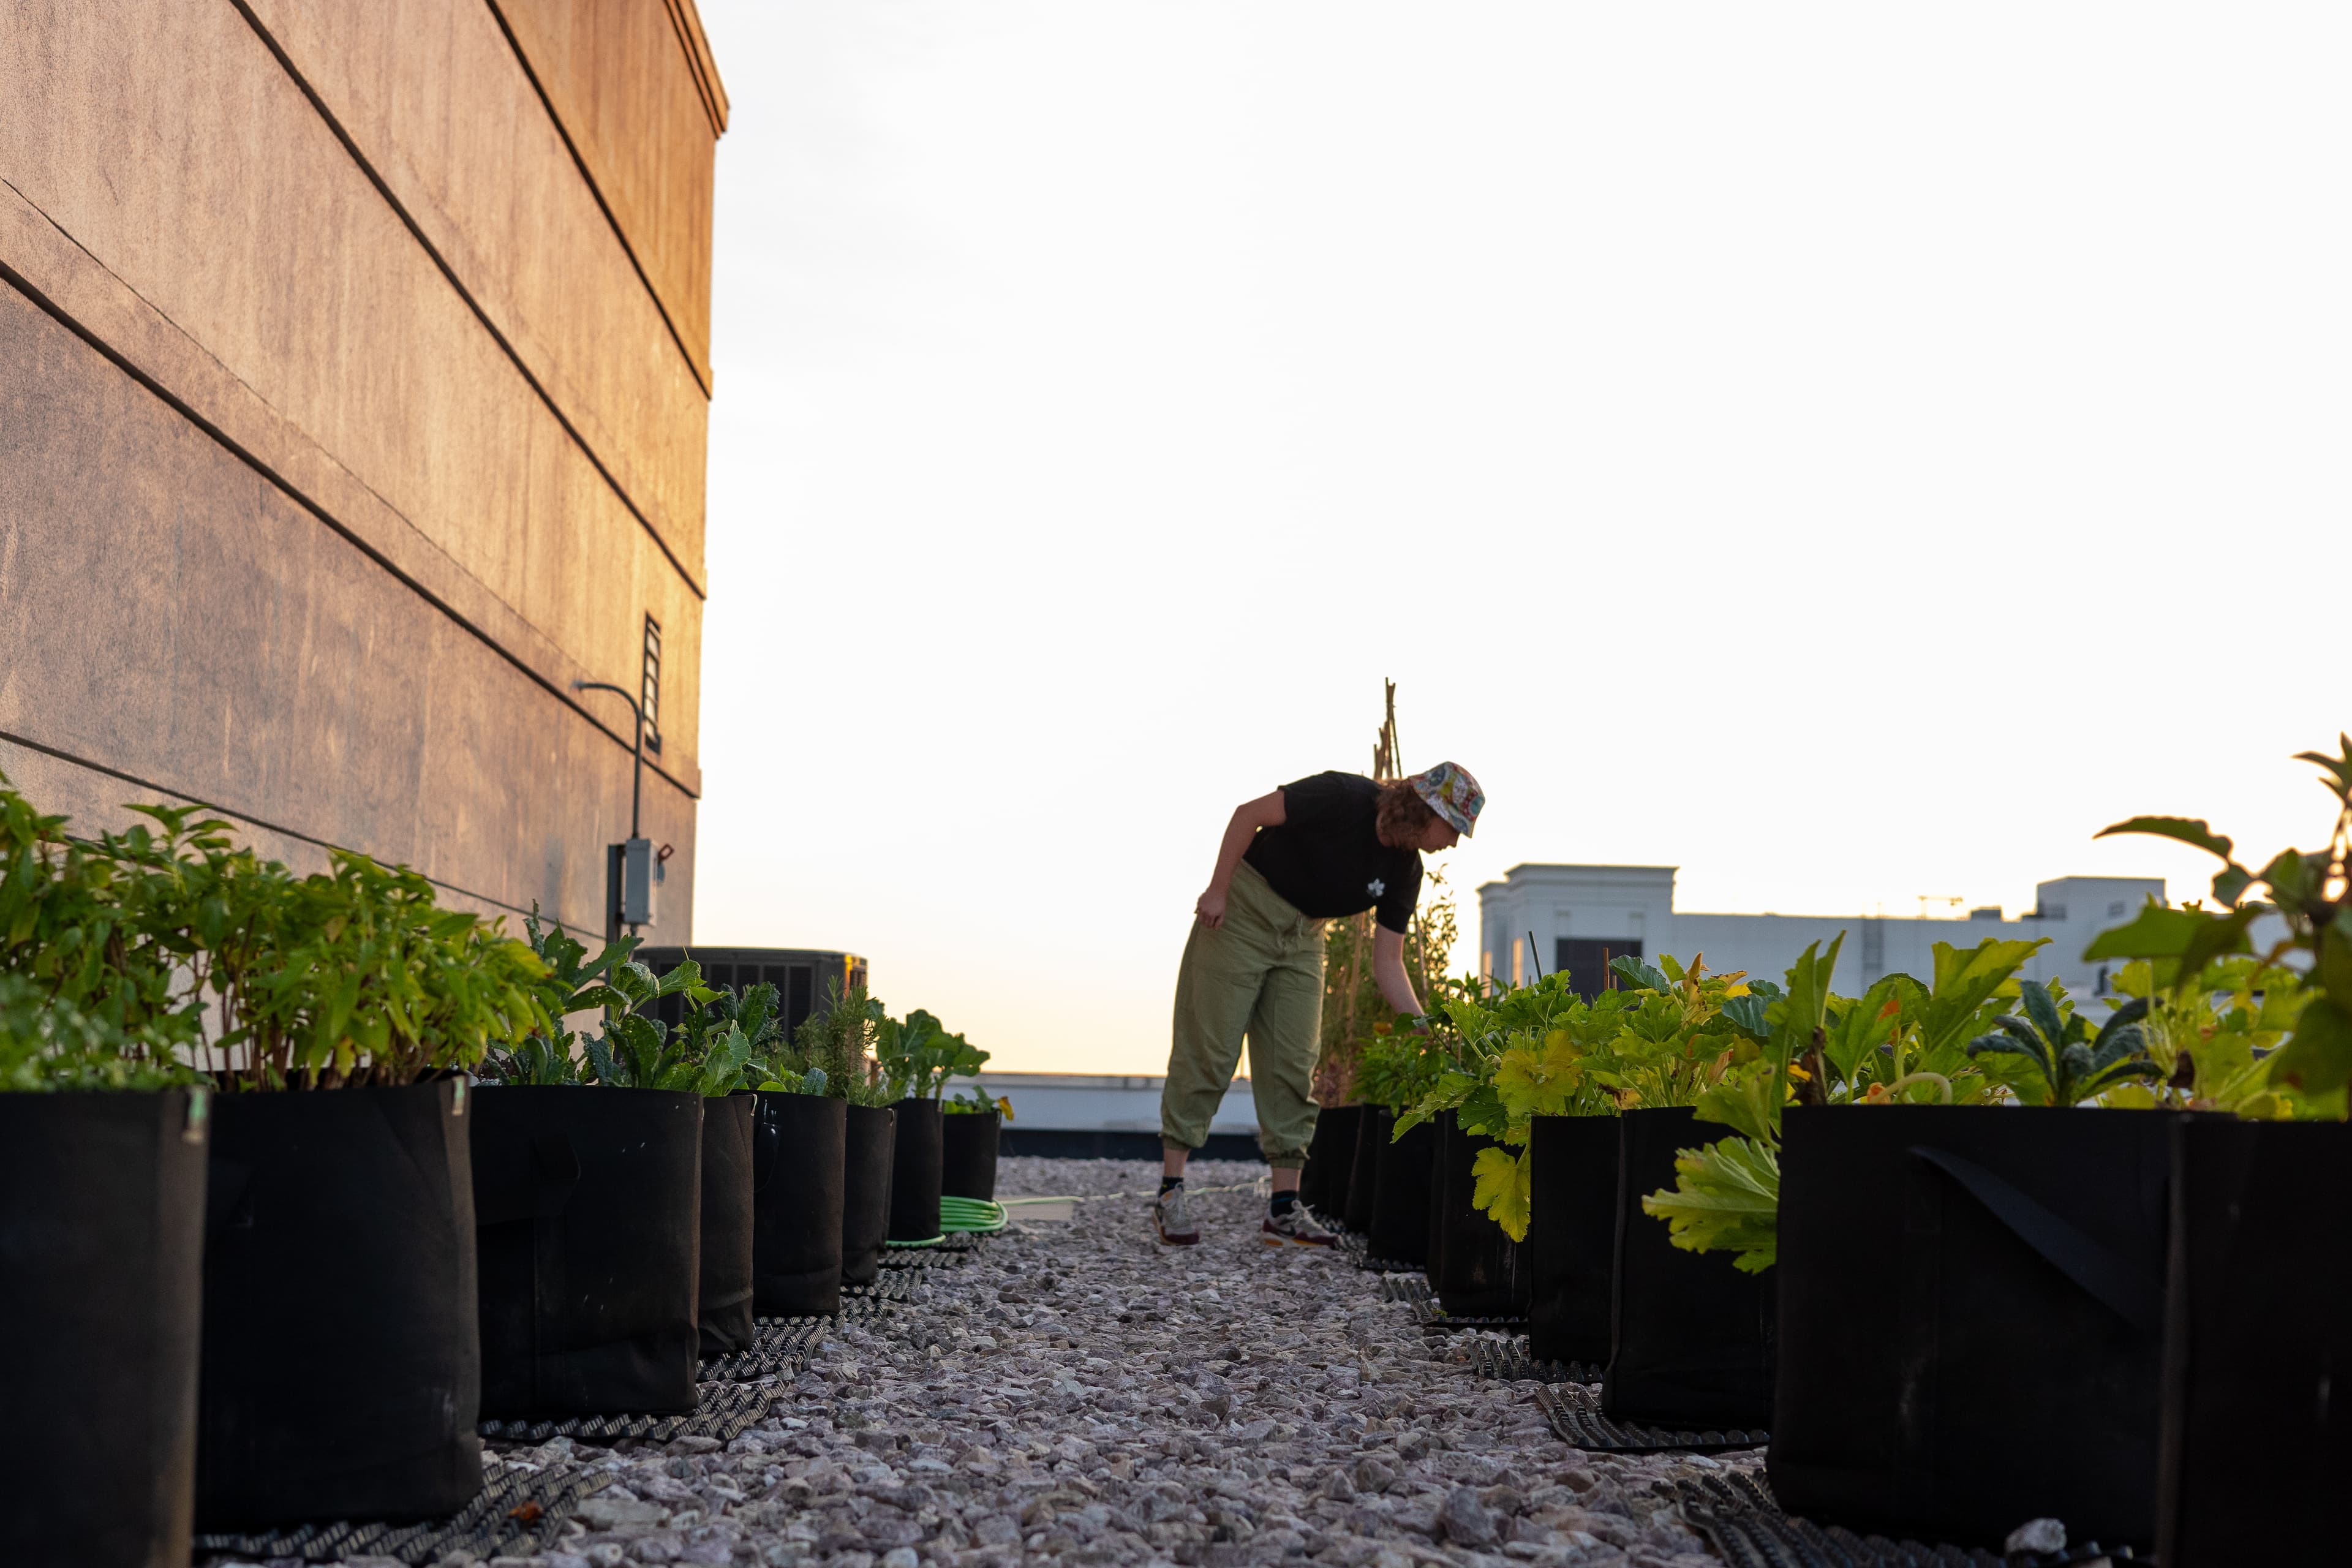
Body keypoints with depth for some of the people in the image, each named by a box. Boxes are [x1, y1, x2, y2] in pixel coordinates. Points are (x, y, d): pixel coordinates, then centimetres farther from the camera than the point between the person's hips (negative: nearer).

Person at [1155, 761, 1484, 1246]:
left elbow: (1387, 961, -1)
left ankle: (1284, 1209, 1)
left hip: (1302, 938, 6)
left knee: (1294, 1065, -1)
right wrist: (1218, 890, -18)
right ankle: (1170, 1192, -2)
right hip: (1242, 914, -6)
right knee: (1209, 1052, -7)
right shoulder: (1346, 799, -22)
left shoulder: (1404, 871, -3)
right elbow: (1249, 813, -18)